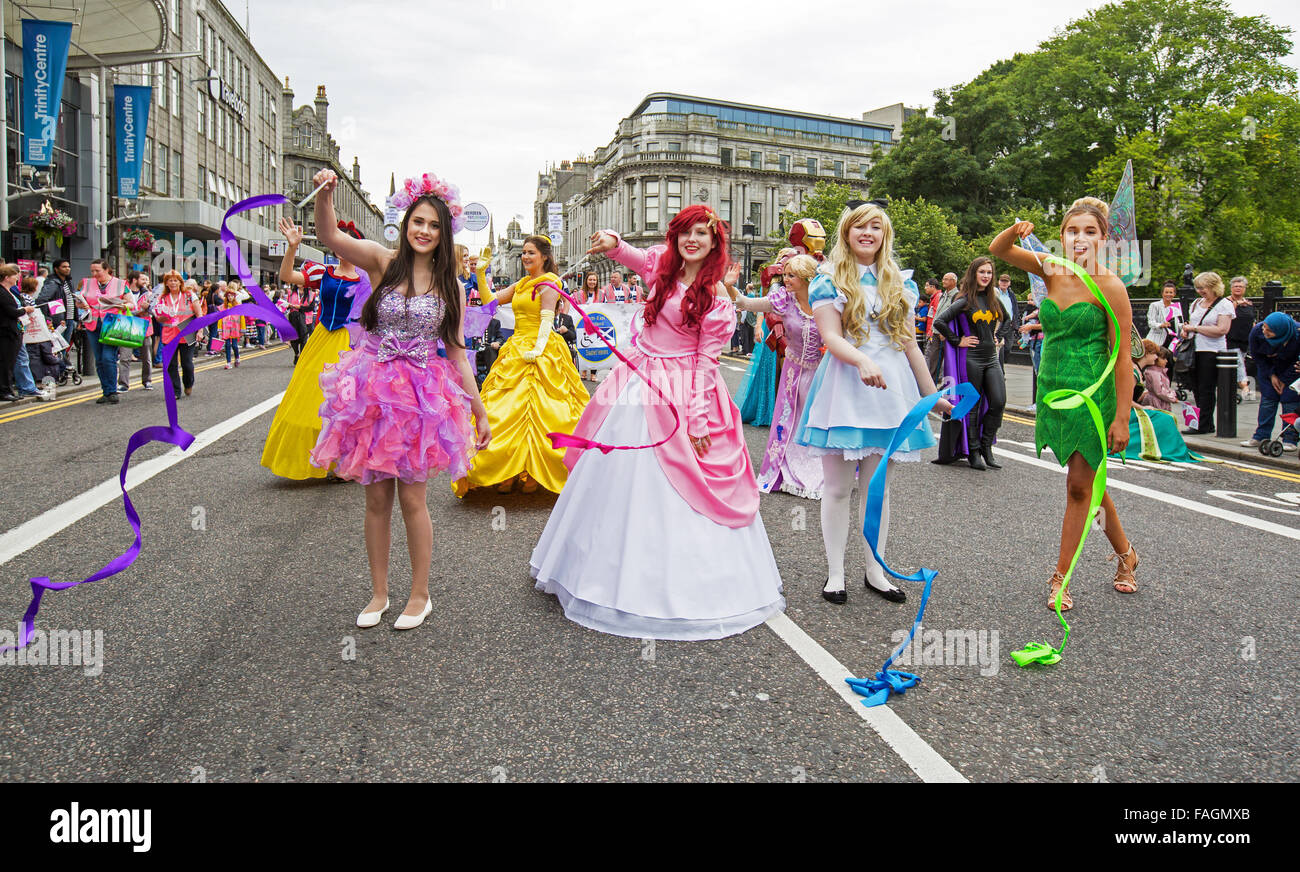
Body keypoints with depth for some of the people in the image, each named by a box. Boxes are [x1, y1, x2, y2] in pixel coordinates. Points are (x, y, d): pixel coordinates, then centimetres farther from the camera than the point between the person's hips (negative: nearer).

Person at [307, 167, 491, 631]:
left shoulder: (451, 287, 5)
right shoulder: (382, 261, 1)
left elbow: (457, 353, 7)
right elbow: (330, 237, -16)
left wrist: (479, 411, 6)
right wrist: (324, 194, -35)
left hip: (421, 396, 0)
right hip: (373, 390, 0)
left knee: (412, 497, 1)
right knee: (376, 497, 8)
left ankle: (420, 595, 19)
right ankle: (379, 593, 24)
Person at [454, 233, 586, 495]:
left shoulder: (548, 283, -3)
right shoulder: (521, 285, 21)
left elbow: (547, 319, -13)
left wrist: (538, 348, -25)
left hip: (541, 353, -8)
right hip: (516, 350, 8)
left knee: (536, 410, -10)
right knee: (509, 410, 3)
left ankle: (535, 473, -2)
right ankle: (510, 472, 6)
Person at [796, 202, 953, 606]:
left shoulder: (899, 284, 15)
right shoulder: (830, 280, 2)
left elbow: (909, 344, 15)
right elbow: (831, 337, -10)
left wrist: (932, 394, 14)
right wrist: (863, 361, -29)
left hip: (890, 387, 4)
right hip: (844, 386, -4)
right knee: (838, 486, 0)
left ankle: (875, 572, 19)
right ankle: (835, 573, 11)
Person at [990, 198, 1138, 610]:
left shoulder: (1109, 286, -12)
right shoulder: (1052, 270, 3)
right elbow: (997, 250, 6)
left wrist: (1121, 417, -14)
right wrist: (1016, 231, -18)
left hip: (1091, 392, -6)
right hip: (1053, 387, 6)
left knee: (1080, 485, 1)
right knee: (1087, 478, 17)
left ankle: (1062, 577, 13)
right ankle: (1124, 553, 37)